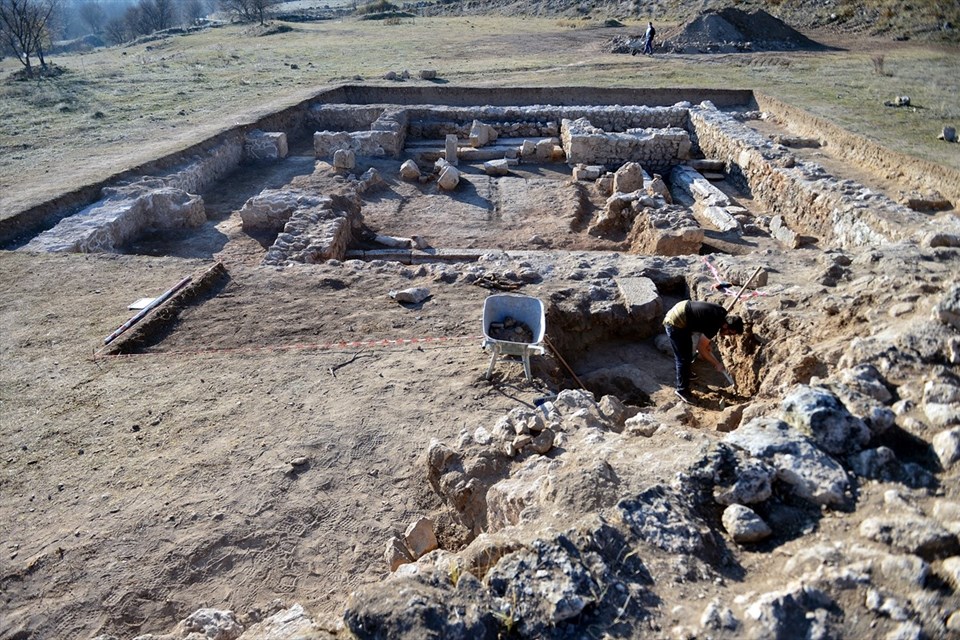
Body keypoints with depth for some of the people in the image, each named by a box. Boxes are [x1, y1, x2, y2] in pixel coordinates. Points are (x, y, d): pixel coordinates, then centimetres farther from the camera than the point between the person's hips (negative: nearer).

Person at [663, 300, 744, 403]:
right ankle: (682, 390, 9)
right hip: (675, 324, -10)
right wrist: (716, 364, -5)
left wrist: (707, 342, 9)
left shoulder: (723, 313, -1)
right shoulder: (714, 326, -25)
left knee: (687, 350, 27)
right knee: (683, 358, -3)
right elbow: (700, 348, -15)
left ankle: (686, 373, 49)